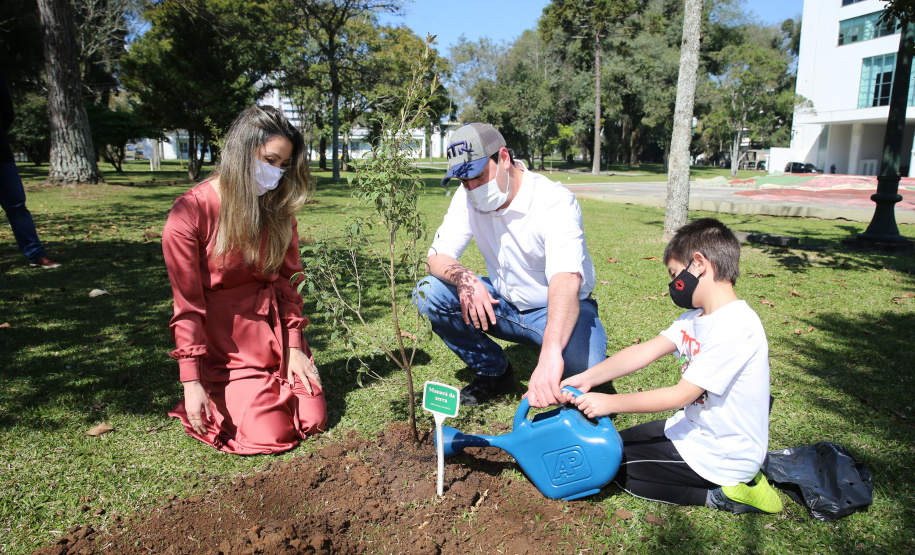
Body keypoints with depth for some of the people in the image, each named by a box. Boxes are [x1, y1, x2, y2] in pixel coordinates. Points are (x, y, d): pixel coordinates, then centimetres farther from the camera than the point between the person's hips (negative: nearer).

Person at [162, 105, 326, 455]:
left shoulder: (278, 208, -1)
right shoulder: (191, 212, -17)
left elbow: (287, 280, 4)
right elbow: (187, 304, -14)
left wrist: (294, 347, -3)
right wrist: (191, 381, -15)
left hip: (276, 332, 5)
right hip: (228, 345, -4)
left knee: (312, 420, -2)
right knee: (269, 436, -11)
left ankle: (276, 384, 27)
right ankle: (220, 396, 18)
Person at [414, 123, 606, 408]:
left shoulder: (555, 201, -27)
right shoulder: (468, 197, -7)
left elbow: (566, 279, -43)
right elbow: (437, 256, -9)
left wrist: (550, 354, -60)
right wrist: (464, 278, -35)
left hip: (555, 309, -5)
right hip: (504, 305, 5)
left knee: (583, 364, -36)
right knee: (428, 291, -15)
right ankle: (495, 372, 3)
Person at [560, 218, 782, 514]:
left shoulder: (734, 328, -28)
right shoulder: (697, 316, 1)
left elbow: (681, 394, -26)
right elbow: (645, 351, -5)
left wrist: (610, 402, -22)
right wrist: (587, 378, -15)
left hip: (723, 456, -9)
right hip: (695, 428, 9)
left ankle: (720, 495, 0)